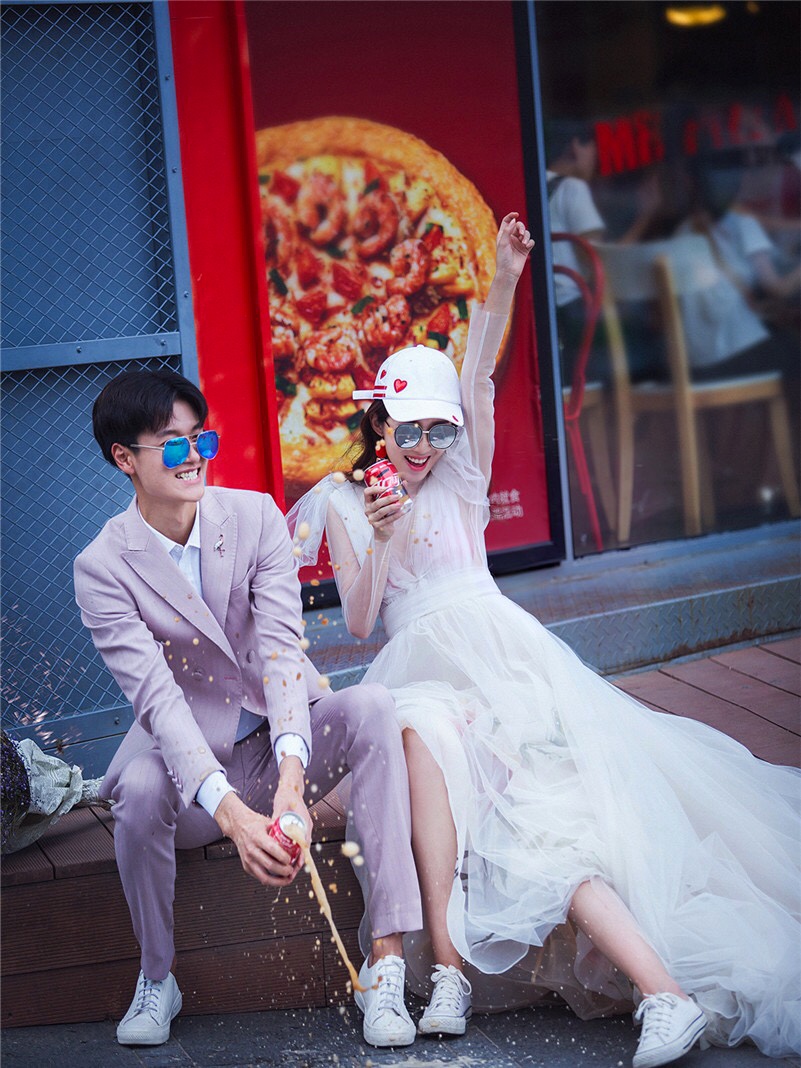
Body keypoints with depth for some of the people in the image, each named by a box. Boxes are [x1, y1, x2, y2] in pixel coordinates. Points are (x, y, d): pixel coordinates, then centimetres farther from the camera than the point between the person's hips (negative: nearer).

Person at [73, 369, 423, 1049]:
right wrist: (231, 813, -39)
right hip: (196, 765, -2)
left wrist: (290, 779, -35)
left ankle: (386, 960, -29)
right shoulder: (104, 569, -12)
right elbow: (157, 695, -23)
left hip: (284, 746, 2)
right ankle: (157, 978, -6)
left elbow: (282, 648, -18)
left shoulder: (256, 516, -5)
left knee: (372, 706, -27)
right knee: (141, 787, -35)